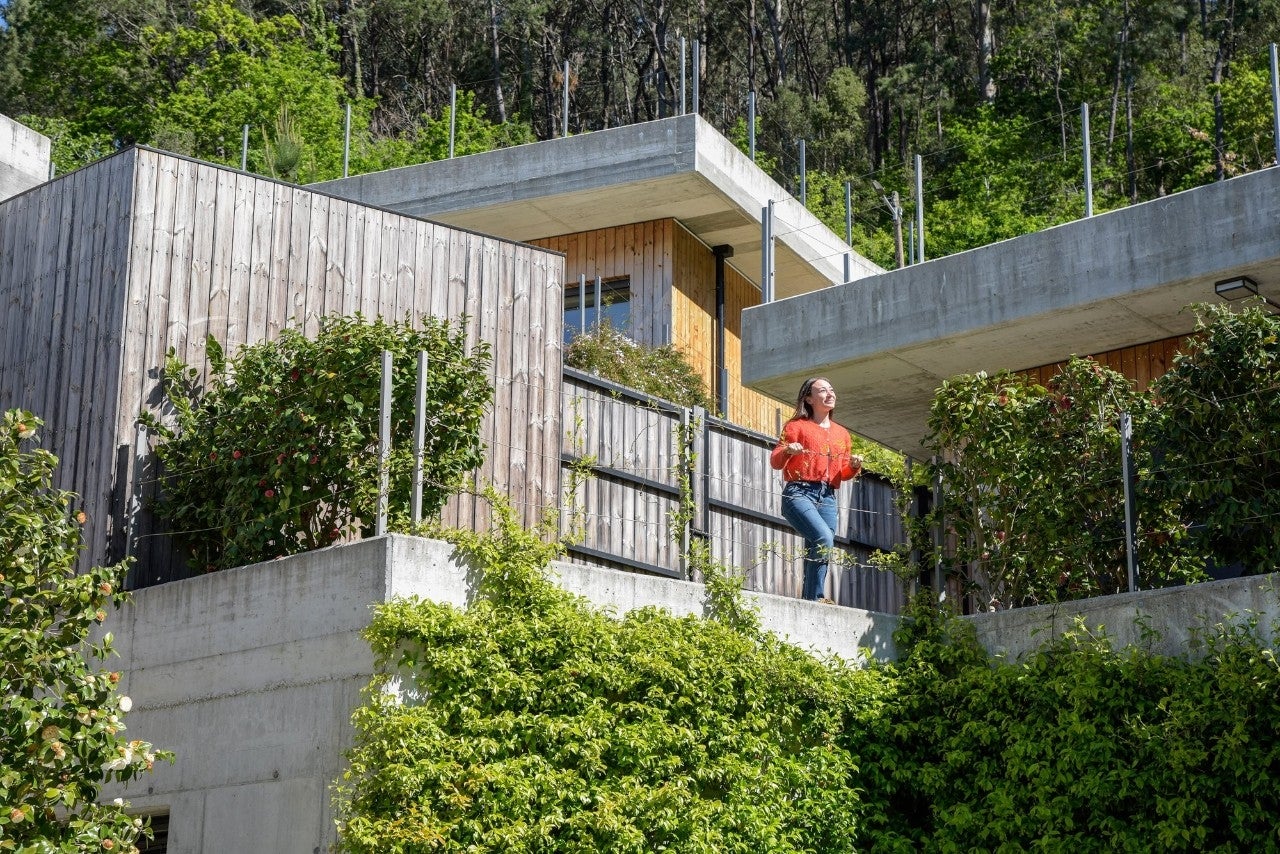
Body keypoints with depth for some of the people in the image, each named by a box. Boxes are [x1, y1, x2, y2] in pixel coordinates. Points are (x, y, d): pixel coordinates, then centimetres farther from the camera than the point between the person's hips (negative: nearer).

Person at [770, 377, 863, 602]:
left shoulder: (842, 433, 21)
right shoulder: (797, 426, 7)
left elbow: (843, 474, 23)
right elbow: (775, 462, 2)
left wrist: (854, 466, 1)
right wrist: (788, 451, -20)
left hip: (827, 497, 5)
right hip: (799, 493, -5)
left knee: (816, 549, -3)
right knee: (824, 538, -26)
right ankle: (814, 598, -24)